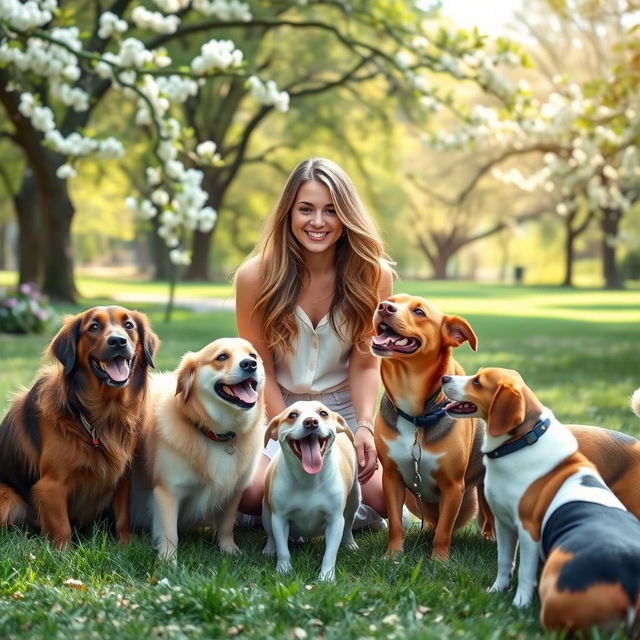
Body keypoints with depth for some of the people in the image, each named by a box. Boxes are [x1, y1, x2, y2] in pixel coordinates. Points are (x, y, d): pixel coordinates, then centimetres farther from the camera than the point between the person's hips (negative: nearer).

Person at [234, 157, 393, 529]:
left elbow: (365, 363, -5)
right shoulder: (256, 275, -12)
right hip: (278, 409, -1)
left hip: (345, 409, 1)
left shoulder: (373, 275, -9)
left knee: (386, 497, -22)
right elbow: (261, 371, -7)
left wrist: (365, 427, -21)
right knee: (250, 493, -28)